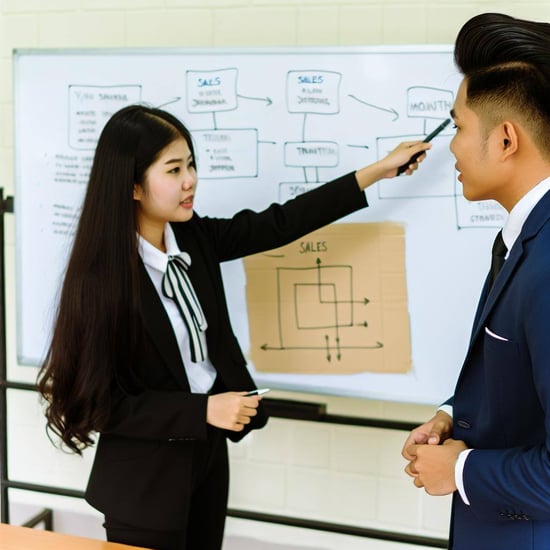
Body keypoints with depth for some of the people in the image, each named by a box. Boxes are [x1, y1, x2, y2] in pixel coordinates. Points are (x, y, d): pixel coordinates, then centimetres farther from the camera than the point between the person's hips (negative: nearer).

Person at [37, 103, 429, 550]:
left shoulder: (193, 237, -4)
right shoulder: (102, 276, -23)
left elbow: (278, 225, 1)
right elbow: (103, 403, -20)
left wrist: (378, 171, 1)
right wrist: (203, 410, -24)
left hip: (208, 449, 7)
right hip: (145, 478, -6)